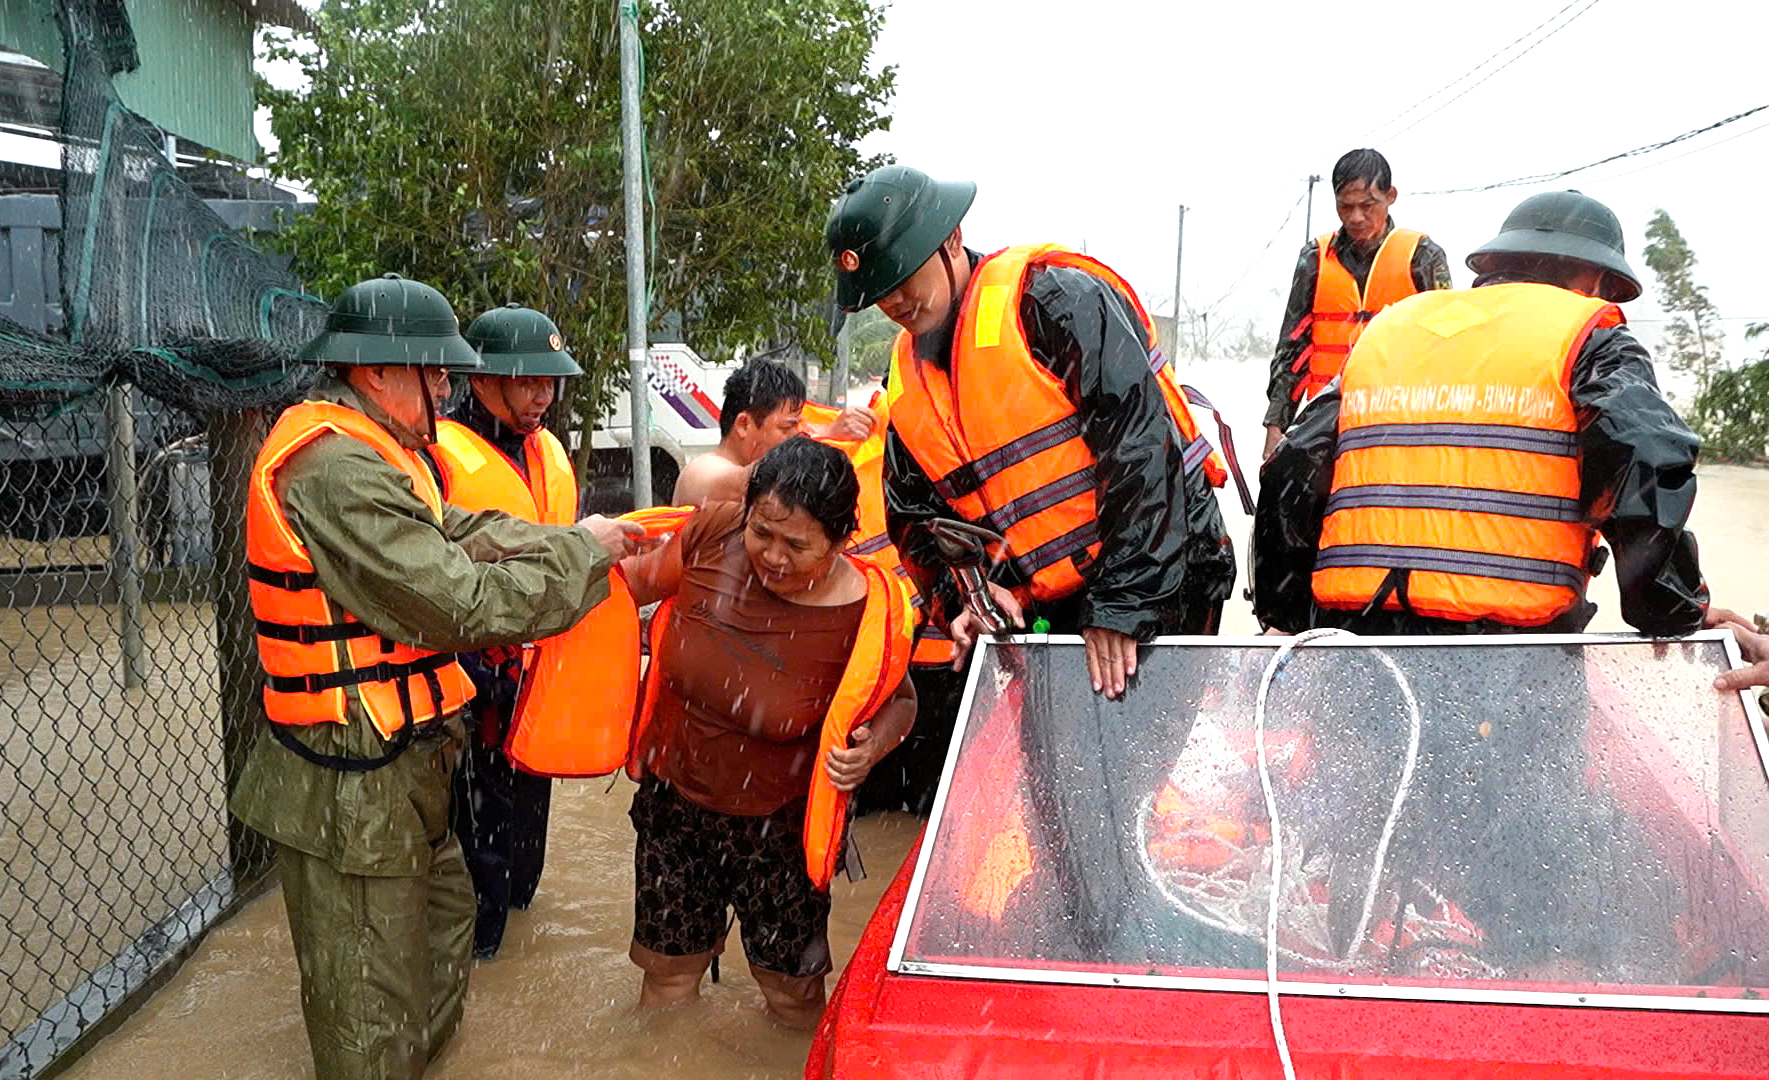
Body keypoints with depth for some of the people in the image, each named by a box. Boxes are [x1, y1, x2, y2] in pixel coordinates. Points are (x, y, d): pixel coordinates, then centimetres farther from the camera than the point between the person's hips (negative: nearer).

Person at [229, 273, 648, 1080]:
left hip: (400, 770, 11)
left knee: (443, 917, 27)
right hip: (352, 787, -11)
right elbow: (468, 605, -27)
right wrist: (581, 553, -14)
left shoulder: (357, 448, 11)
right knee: (375, 1009, 4)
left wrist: (579, 538, -5)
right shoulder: (339, 471, -25)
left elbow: (461, 534, 5)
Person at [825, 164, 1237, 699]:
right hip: (1045, 610, 6)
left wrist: (1124, 600, -24)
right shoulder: (909, 378, 9)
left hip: (1164, 580, -6)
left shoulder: (1055, 298, -14)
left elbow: (1140, 440, -22)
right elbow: (915, 515, 13)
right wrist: (962, 591, -8)